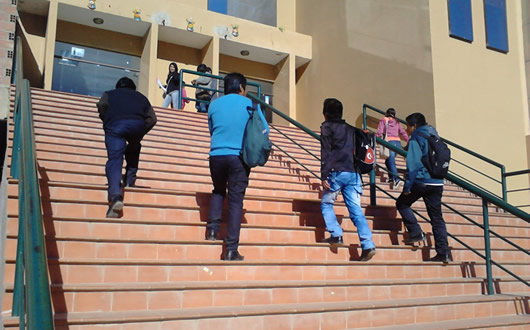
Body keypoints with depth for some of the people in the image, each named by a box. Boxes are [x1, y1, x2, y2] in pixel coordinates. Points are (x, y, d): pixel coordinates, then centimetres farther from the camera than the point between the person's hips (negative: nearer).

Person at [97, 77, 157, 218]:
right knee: (133, 151, 30)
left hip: (115, 125, -2)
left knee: (114, 160, -8)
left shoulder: (109, 94, 31)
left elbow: (102, 105, 7)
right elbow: (152, 118, 18)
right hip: (137, 124, 2)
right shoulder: (141, 97, 34)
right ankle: (130, 180, 19)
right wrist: (140, 133, 20)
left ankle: (116, 196, -26)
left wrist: (107, 122, 19)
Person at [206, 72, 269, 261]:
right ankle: (231, 249, -3)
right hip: (240, 157, -2)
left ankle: (213, 229, 10)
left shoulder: (214, 104, 10)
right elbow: (264, 130, 8)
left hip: (216, 155, 3)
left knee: (218, 191, 26)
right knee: (236, 201, 0)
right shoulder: (250, 104, 3)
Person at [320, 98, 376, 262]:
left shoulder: (327, 127, 5)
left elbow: (326, 153, -5)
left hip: (337, 172, -5)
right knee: (356, 210, 2)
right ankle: (368, 245, -10)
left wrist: (324, 176, -9)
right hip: (353, 173, 5)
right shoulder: (350, 129, 22)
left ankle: (336, 235, -3)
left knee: (326, 204, 13)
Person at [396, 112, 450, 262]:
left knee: (402, 204, 13)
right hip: (437, 183, 7)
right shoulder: (434, 136, 19)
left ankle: (416, 233, 0)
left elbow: (413, 165, -12)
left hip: (421, 181, -7)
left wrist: (407, 186, -10)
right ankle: (443, 252, 3)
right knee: (437, 217, 7)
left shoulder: (415, 139, -5)